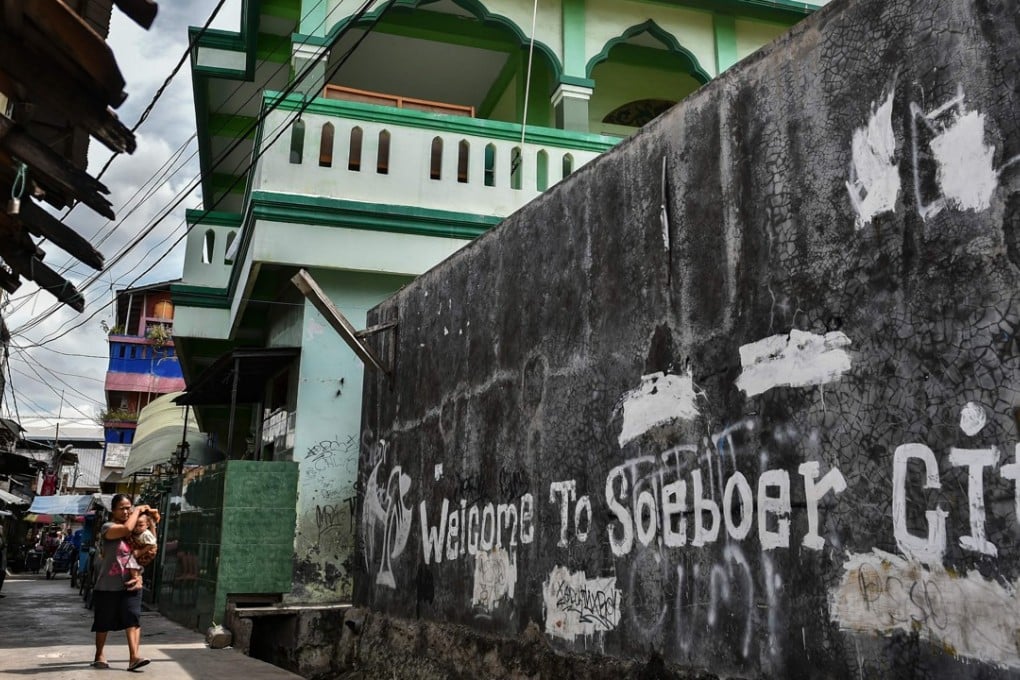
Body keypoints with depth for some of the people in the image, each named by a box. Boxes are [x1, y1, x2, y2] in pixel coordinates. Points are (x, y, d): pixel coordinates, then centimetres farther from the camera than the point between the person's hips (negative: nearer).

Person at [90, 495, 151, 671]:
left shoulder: (135, 531, 10)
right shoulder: (108, 528, -8)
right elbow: (127, 528, -29)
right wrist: (138, 510, -14)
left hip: (130, 585, 4)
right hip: (107, 586, -3)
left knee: (133, 619, -9)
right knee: (103, 623, 11)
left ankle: (134, 657, -14)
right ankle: (99, 656, 30)